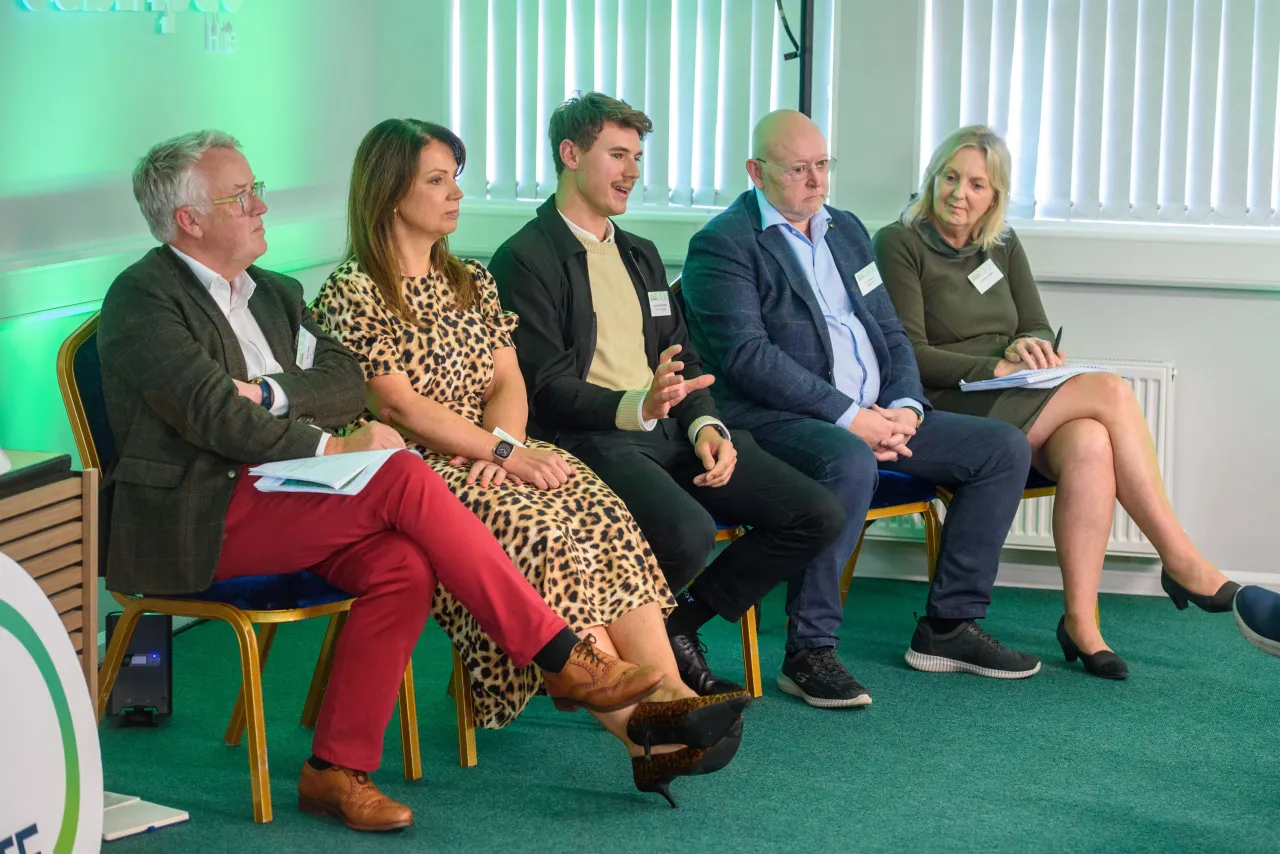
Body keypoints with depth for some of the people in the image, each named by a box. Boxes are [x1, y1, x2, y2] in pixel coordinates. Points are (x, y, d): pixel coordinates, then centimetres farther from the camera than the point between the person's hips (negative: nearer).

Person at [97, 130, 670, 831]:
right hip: (193, 522, -8)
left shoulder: (274, 294, 22)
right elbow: (212, 412, -15)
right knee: (403, 479, -24)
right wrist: (333, 448, -11)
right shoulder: (143, 296, -3)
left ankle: (337, 770, -17)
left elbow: (348, 384, 8)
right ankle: (562, 659, -19)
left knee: (402, 563, -24)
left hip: (276, 499, 8)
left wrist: (268, 393, -10)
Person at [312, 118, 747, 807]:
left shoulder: (472, 282, 20)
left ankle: (667, 698, -40)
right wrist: (502, 452, -17)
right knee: (541, 532, -32)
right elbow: (399, 405, -12)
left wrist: (502, 449, -11)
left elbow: (508, 385, 12)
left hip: (492, 455, 6)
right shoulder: (351, 294, -2)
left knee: (604, 517, -25)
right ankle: (641, 732, -40)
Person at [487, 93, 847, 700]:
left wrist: (705, 425, 0)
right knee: (688, 532, -37)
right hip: (589, 439, -8)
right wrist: (638, 406, -29)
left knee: (818, 514, -8)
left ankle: (680, 624, 5)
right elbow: (546, 388, -12)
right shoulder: (526, 259, -2)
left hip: (668, 428, 8)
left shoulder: (641, 255, 25)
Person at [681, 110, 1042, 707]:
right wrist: (848, 417, -20)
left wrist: (905, 406, -2)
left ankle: (948, 624, 4)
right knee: (849, 463, -40)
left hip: (875, 416, 8)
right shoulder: (723, 244, -5)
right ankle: (809, 652, -28)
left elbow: (889, 331, 20)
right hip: (778, 418, -8)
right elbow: (747, 356, -16)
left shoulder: (846, 231, 21)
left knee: (1004, 449, -1)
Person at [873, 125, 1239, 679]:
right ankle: (1182, 563, -16)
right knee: (1110, 391, -24)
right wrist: (998, 368, -17)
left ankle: (1081, 621, -28)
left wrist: (1029, 345, -9)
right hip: (949, 412, -6)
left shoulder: (1003, 246, 18)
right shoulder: (899, 244, -1)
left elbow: (1041, 332, 15)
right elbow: (909, 355, -9)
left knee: (1090, 444, -30)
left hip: (1012, 404, 6)